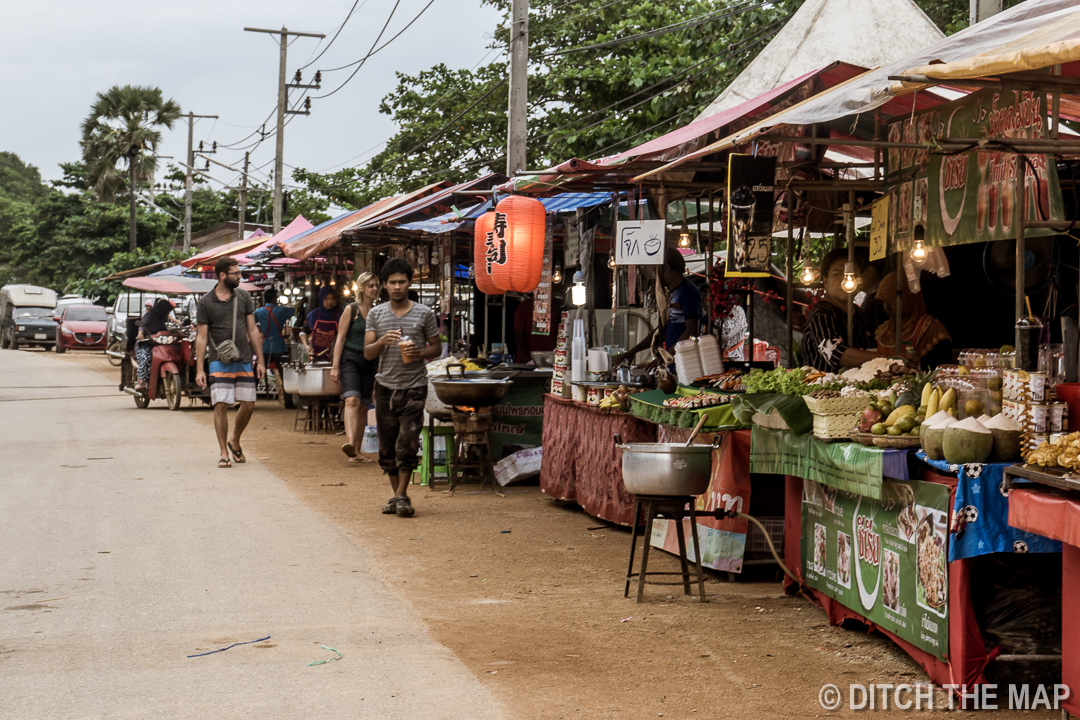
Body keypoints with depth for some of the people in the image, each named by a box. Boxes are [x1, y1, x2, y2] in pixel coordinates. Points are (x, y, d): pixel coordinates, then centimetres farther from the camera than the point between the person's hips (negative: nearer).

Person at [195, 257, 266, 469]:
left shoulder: (244, 297, 8)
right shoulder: (205, 303, 0)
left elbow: (252, 330, 11)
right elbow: (202, 337, 0)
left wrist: (260, 360, 7)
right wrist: (199, 369, -6)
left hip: (244, 360, 3)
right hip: (219, 362, -3)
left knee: (248, 404, 2)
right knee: (221, 405, -8)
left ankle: (234, 440, 27)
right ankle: (224, 453, 2)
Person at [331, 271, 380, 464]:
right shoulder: (351, 309, -1)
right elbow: (340, 338, -3)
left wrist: (380, 368, 17)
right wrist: (335, 366, -9)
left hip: (369, 361, 5)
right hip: (350, 359, -5)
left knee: (362, 406, 7)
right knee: (352, 400, -23)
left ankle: (356, 453, 12)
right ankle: (350, 442, -39)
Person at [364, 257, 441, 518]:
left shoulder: (424, 313, 2)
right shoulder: (376, 314, 7)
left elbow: (437, 348, 9)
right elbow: (367, 353, 4)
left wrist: (419, 353, -12)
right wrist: (382, 341, -17)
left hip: (414, 387, -3)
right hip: (385, 386, 3)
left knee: (407, 443, -10)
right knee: (387, 446, 7)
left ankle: (401, 495, -2)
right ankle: (397, 494, 18)